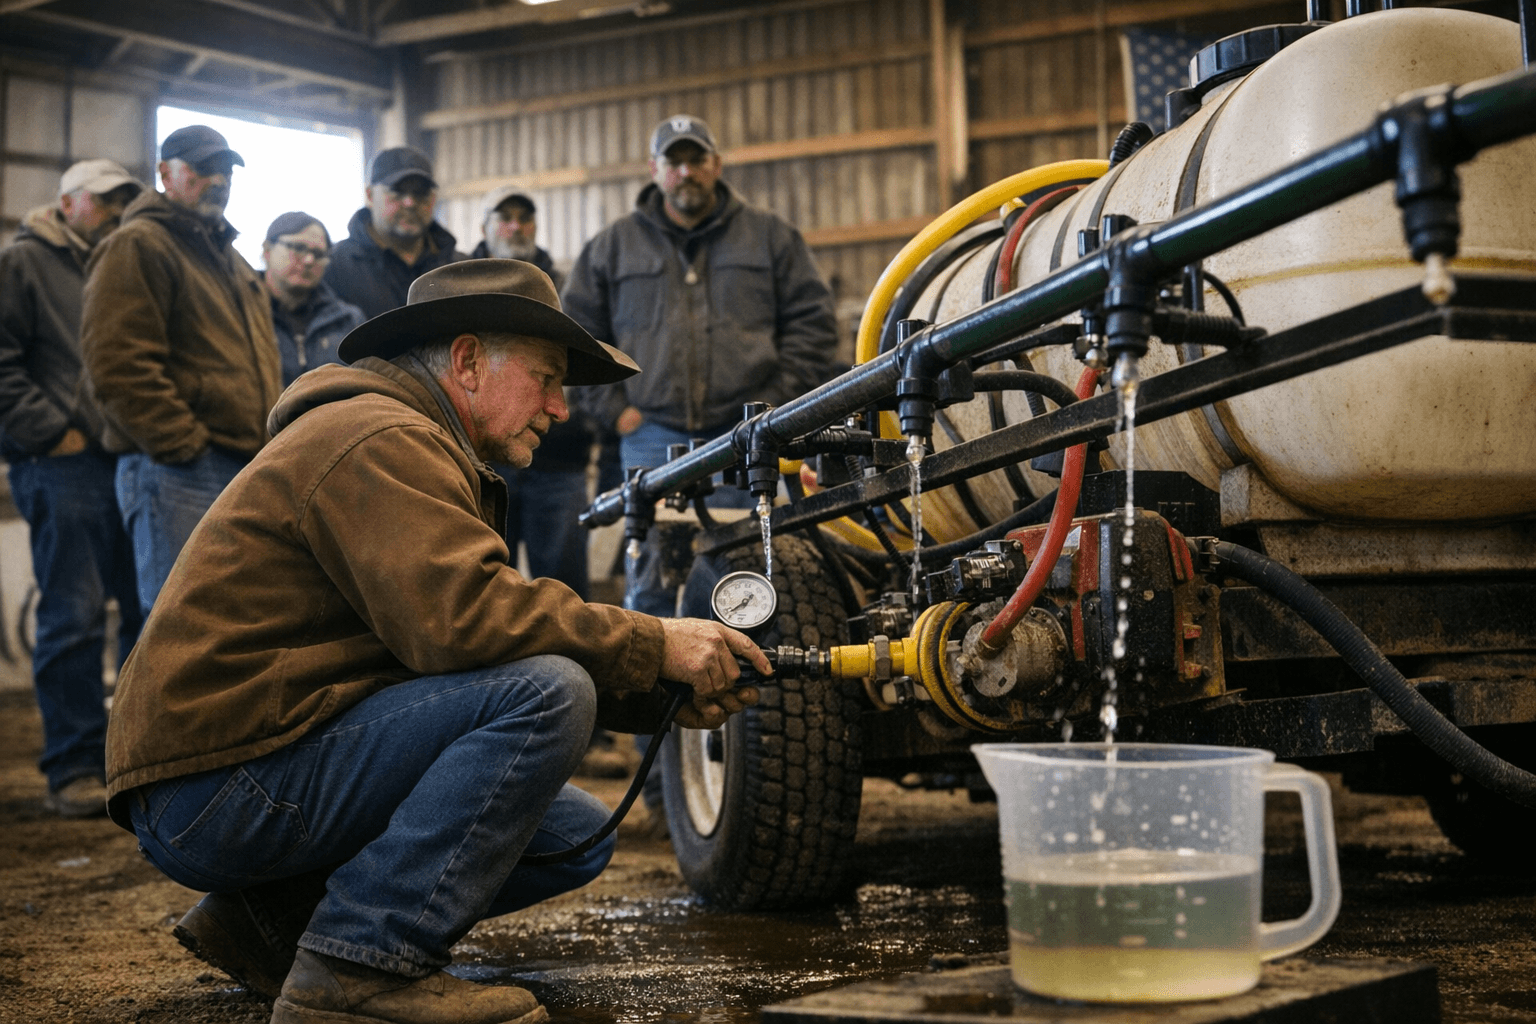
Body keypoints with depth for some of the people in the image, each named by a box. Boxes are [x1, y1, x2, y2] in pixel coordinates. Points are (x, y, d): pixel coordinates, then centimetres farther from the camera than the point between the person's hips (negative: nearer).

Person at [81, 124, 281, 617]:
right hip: (179, 477, -9)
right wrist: (183, 445, -17)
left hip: (248, 471, 9)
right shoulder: (137, 247, -5)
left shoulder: (232, 258, 24)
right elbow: (119, 365, -16)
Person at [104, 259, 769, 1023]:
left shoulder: (408, 444, 22)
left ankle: (273, 916, 10)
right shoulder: (379, 439, -13)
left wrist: (659, 696, 2)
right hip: (219, 782, -11)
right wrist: (652, 647, -17)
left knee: (576, 835, 8)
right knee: (543, 691, -23)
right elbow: (460, 621, -28)